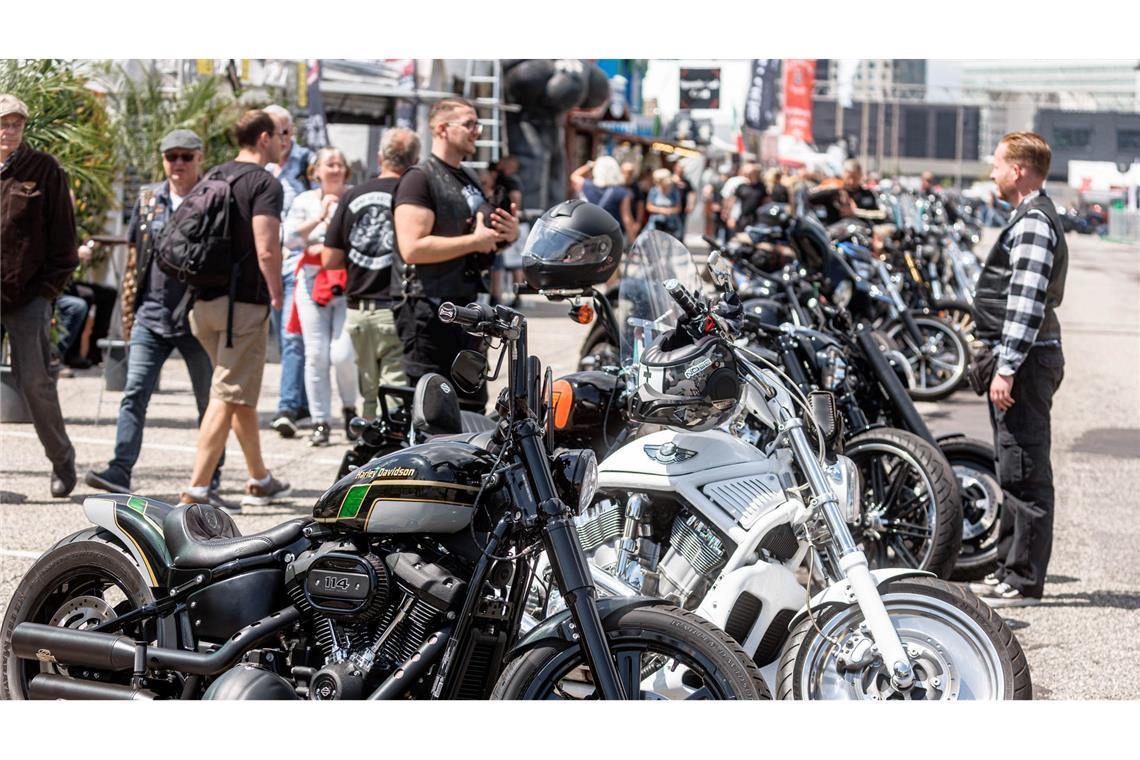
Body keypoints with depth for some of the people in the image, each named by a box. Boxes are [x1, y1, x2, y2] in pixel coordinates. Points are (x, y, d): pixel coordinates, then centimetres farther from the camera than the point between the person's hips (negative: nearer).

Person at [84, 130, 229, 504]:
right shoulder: (148, 199, 11)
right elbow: (135, 248, 20)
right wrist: (137, 297, 14)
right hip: (152, 315, 3)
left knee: (209, 401, 4)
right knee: (134, 392, -6)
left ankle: (210, 483, 9)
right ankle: (120, 470, -9)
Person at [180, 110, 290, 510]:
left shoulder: (213, 177, 14)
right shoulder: (265, 184, -11)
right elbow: (267, 251, -20)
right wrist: (277, 294, -7)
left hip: (205, 298, 8)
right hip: (244, 301, -8)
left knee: (243, 393, 19)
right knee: (228, 398, -6)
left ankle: (260, 480, 29)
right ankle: (196, 489, -12)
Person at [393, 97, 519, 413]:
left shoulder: (470, 181, 19)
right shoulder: (420, 179, -10)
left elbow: (486, 246, 31)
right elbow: (413, 248, -23)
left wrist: (509, 235, 8)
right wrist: (475, 241, -17)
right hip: (430, 312, -9)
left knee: (473, 407, 12)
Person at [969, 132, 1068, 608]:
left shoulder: (1033, 222, -15)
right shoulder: (1034, 218, 19)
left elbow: (1027, 302, -23)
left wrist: (1007, 369, -24)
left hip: (1026, 362, -11)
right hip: (1020, 361, 11)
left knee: (1024, 473, -8)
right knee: (1016, 472, 16)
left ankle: (1023, 581, -6)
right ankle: (1010, 570, 24)